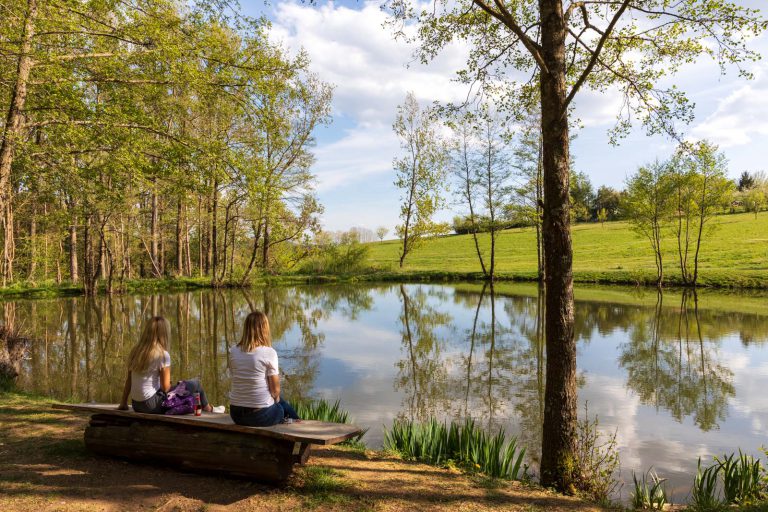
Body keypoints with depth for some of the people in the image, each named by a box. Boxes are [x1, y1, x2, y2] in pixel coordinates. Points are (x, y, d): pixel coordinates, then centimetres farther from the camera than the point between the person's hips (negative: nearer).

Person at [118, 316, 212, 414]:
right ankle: (207, 410, 28)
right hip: (152, 406, -8)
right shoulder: (162, 354, -15)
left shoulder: (135, 351, 4)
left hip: (136, 405, 8)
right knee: (195, 384, 4)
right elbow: (165, 387, -14)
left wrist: (123, 404, 16)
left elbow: (128, 381, 8)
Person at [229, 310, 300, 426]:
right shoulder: (269, 353, -15)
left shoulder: (233, 351, -2)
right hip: (260, 415, -5)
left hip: (236, 414, 5)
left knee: (278, 401, 30)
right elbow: (275, 390, -11)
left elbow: (236, 381, 9)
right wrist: (276, 399, 12)